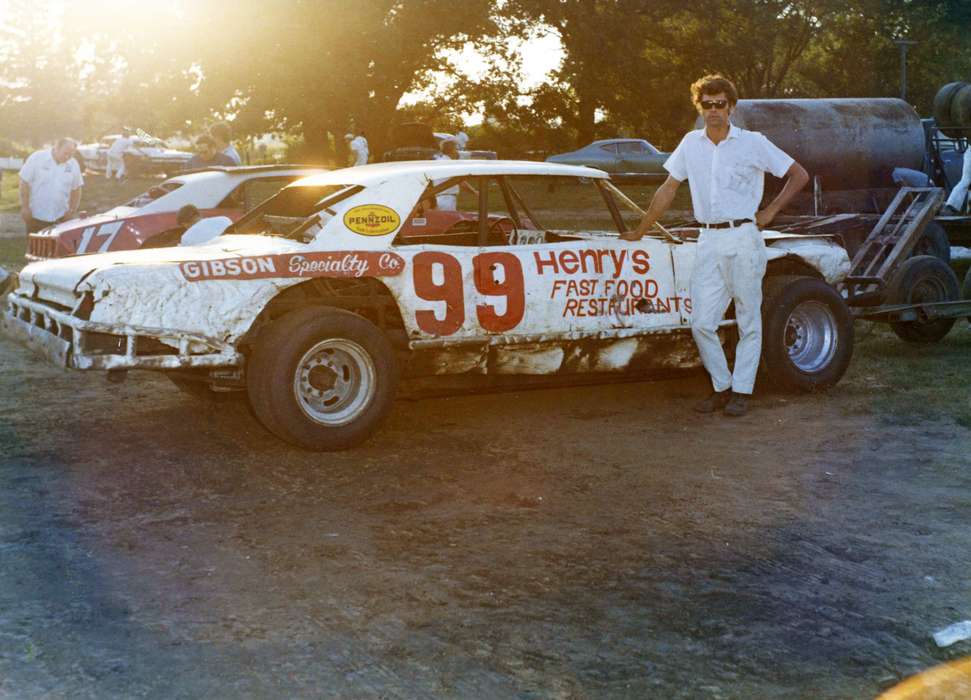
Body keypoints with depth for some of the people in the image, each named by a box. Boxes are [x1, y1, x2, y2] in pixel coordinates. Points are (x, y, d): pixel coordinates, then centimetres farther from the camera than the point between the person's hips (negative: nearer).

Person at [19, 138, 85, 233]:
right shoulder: (37, 158, -9)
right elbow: (24, 183, -6)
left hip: (61, 217, 3)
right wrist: (25, 207, -9)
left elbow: (76, 189, 10)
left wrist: (72, 210, 3)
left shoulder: (73, 165, 1)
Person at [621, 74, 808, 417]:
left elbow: (799, 175, 6)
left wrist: (770, 212, 0)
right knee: (701, 323, -1)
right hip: (709, 241, 3)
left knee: (748, 321, 3)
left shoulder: (753, 143, 0)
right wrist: (640, 232, 18)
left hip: (744, 239, -3)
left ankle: (742, 390, 11)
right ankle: (722, 386, 14)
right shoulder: (691, 143, 10)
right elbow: (667, 189, 17)